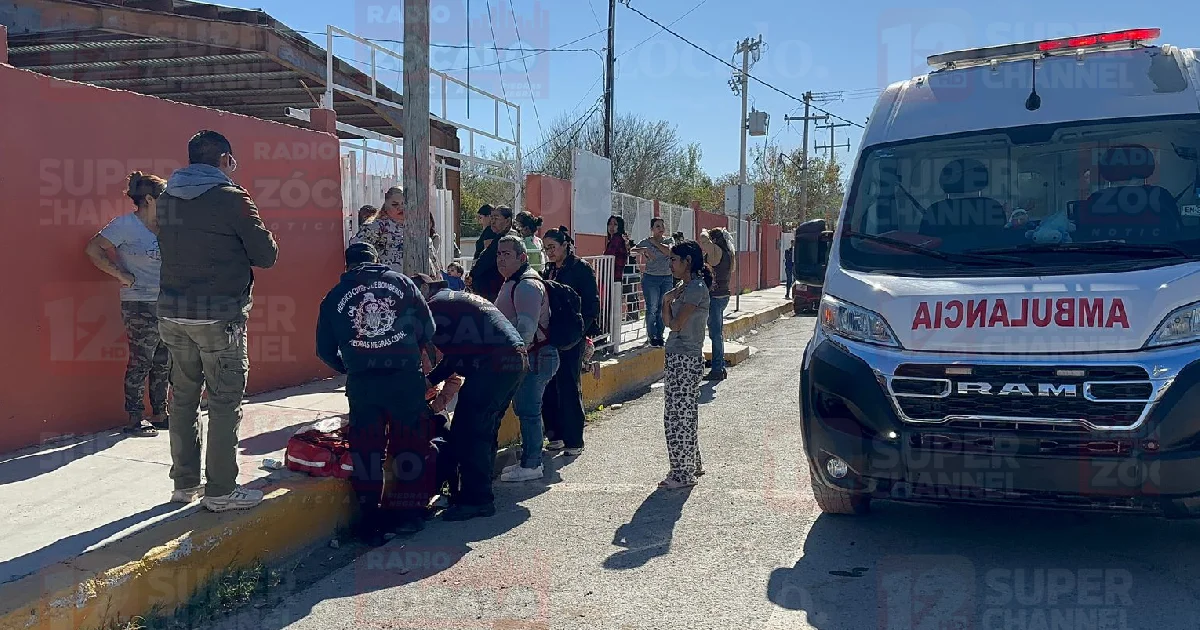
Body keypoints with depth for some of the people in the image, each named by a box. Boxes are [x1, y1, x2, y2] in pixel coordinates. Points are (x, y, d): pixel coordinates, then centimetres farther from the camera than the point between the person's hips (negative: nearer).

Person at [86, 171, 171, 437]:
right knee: (141, 363, -1)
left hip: (166, 304, 7)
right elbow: (93, 249, -13)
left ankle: (159, 414, 22)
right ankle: (135, 420, 9)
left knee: (162, 362, 12)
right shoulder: (126, 224, -9)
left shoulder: (162, 226, 11)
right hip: (140, 304, -7)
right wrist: (121, 275, -14)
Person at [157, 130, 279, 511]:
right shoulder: (232, 199, -10)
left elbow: (173, 248, 17)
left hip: (173, 313, 7)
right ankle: (220, 491, 6)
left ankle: (184, 483, 24)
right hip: (219, 316, -6)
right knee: (225, 403, 1)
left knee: (183, 399, 14)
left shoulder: (166, 200, 9)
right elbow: (266, 255, -8)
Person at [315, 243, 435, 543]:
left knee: (366, 450, 10)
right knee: (409, 444, 11)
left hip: (361, 382, 1)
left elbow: (325, 350, 14)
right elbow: (428, 329, 7)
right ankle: (409, 513, 19)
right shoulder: (401, 282, 10)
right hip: (406, 377, 0)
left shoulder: (334, 296, 13)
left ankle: (371, 520, 14)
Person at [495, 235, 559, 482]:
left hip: (534, 357, -11)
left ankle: (530, 465, -1)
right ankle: (530, 460, 23)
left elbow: (526, 328, -26)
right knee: (524, 408, 14)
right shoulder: (512, 283, 18)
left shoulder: (527, 285, -17)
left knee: (528, 410, -7)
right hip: (522, 357, 11)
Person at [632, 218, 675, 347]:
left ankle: (659, 335, 15)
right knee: (652, 308, -4)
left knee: (663, 309, 5)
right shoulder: (646, 242, 0)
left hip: (667, 278, 3)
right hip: (651, 278, -3)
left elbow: (669, 251, -14)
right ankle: (652, 336, 6)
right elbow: (632, 251, -8)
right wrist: (643, 250, -23)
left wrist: (656, 243, -11)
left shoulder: (668, 241, 6)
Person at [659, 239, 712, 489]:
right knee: (685, 414, 16)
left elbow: (675, 324, -17)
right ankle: (692, 465, 27)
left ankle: (683, 474, 5)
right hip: (678, 357, 10)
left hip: (685, 359, -10)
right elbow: (669, 322, 13)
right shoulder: (686, 286, 15)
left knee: (678, 416, -4)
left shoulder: (696, 288, -15)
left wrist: (667, 300, -1)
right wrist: (669, 299, -1)